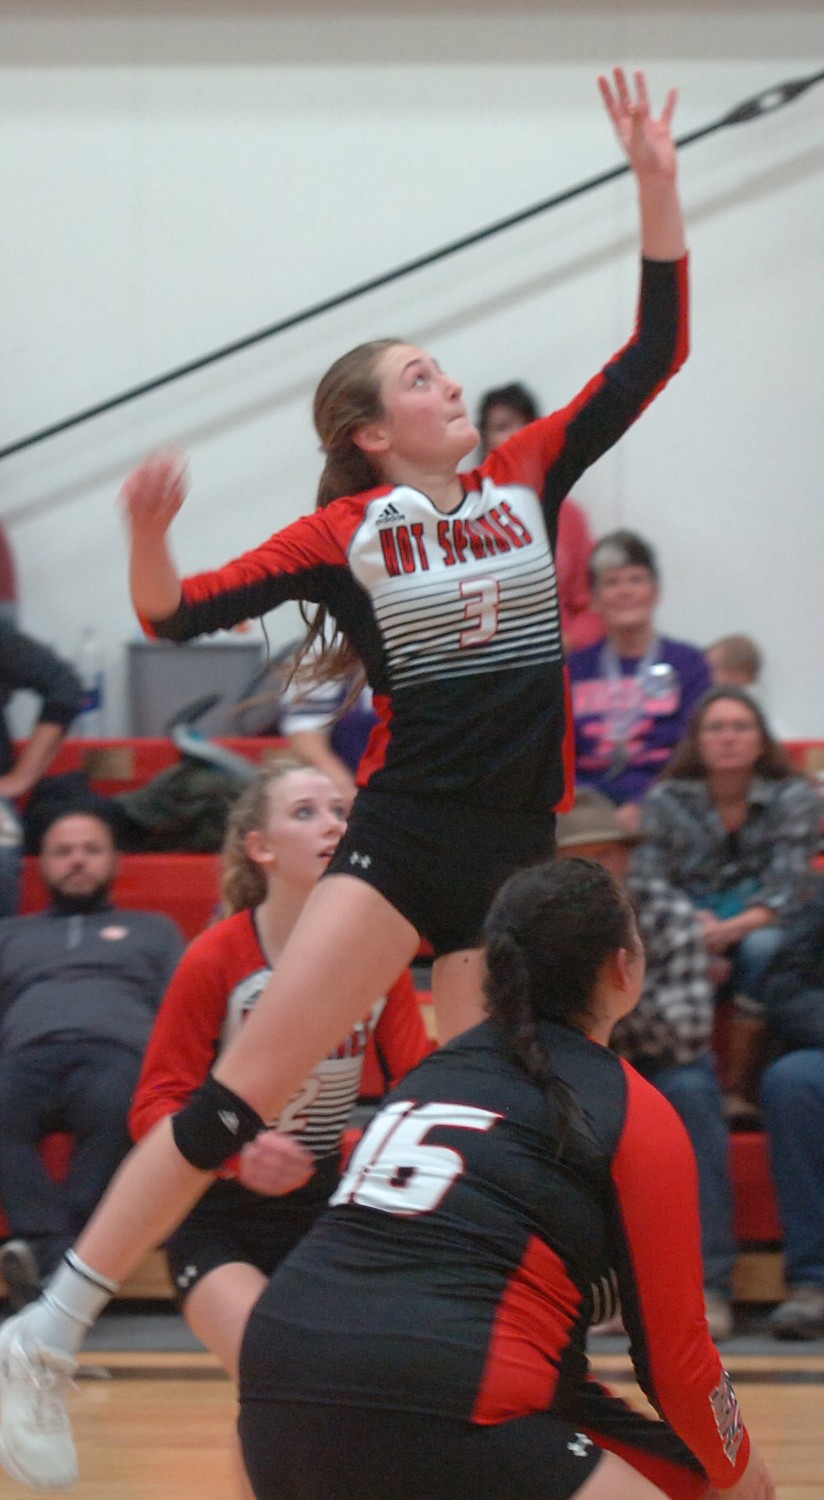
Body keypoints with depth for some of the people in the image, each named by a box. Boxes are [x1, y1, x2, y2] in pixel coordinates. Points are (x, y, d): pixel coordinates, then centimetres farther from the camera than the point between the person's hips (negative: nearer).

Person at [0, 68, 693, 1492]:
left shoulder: (524, 480, 9)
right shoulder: (346, 529, -1)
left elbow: (653, 353, 8)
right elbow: (179, 613, -5)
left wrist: (657, 185, -1)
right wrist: (146, 540, -26)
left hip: (520, 849, 5)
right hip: (402, 834, -5)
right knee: (246, 1088, -14)